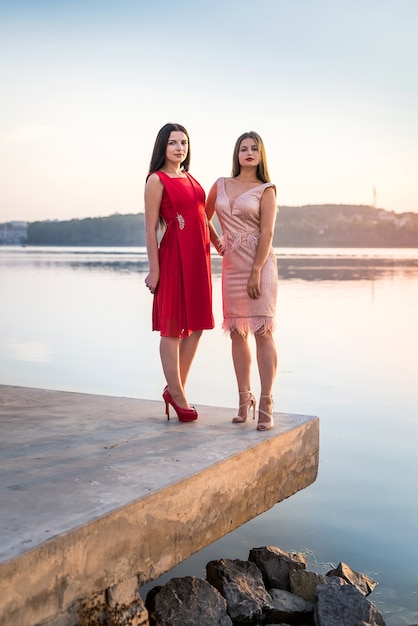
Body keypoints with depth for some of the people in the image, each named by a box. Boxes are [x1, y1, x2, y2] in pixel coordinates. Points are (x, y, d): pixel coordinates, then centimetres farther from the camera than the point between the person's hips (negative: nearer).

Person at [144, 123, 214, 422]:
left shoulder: (190, 178, 17)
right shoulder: (157, 180, -6)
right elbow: (150, 228, -9)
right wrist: (154, 270, -13)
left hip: (199, 256, 8)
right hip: (174, 256, -8)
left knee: (197, 325, 10)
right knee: (172, 327, 0)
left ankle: (175, 389, 21)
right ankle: (178, 396, 9)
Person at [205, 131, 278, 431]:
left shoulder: (265, 189, 0)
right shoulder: (221, 185, 12)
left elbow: (267, 232, -8)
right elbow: (205, 218, 24)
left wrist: (256, 272, -16)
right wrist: (218, 244, 14)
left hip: (260, 263, -4)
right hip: (231, 265, 4)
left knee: (263, 332, -7)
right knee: (237, 333, 6)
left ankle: (266, 405, -4)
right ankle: (245, 398, 16)